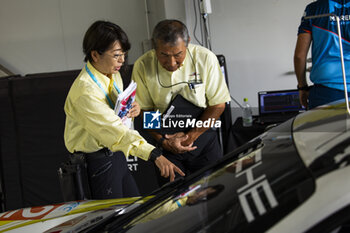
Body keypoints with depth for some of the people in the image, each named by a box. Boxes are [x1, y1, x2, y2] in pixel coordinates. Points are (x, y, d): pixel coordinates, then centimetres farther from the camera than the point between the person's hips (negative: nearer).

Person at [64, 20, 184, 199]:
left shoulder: (113, 75, 4)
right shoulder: (85, 91, -26)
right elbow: (116, 131, -34)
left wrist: (133, 109, -6)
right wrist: (155, 155, -41)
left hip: (115, 154, 9)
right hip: (96, 161, -9)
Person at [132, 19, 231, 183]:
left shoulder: (205, 58, -12)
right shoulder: (142, 66, -11)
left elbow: (218, 104, -7)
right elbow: (144, 111, -3)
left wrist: (191, 135, -12)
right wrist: (163, 140, -15)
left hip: (202, 136, 0)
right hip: (165, 141, 0)